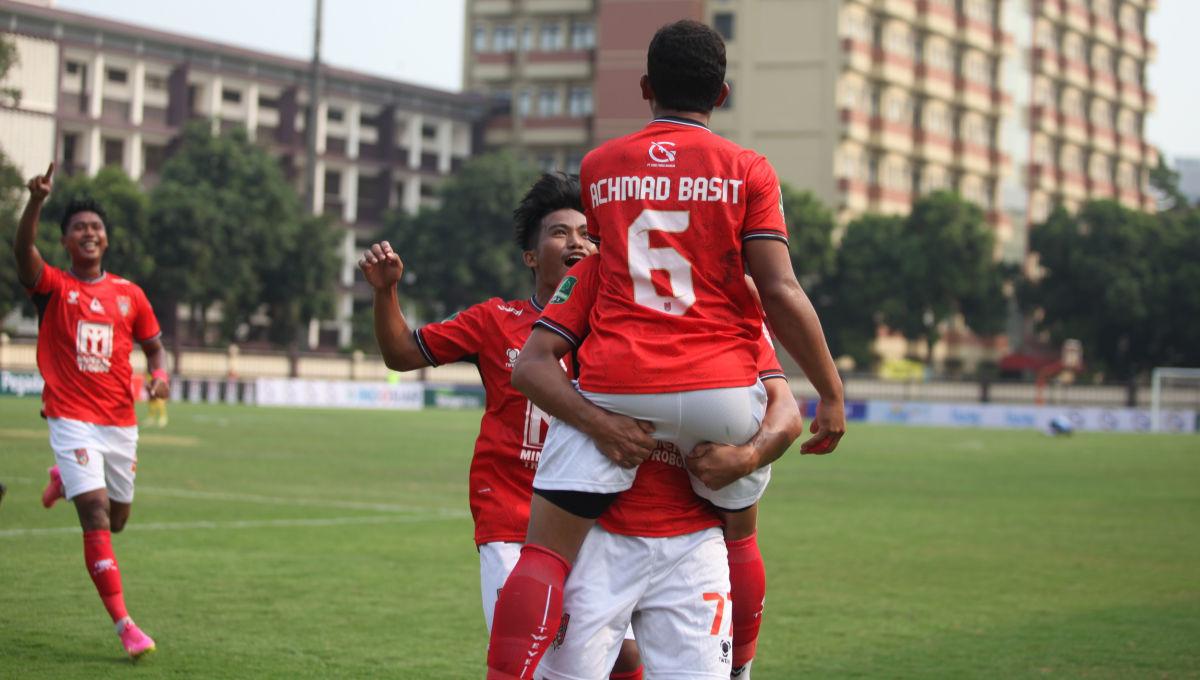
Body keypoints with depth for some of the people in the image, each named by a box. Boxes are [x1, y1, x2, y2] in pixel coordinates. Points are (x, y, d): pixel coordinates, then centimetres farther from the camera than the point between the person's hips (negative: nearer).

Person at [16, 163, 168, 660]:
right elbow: (23, 250, -25)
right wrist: (37, 201, -42)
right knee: (96, 517, -16)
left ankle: (66, 481, 49)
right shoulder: (53, 286, -4)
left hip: (121, 423, 4)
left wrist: (159, 374, -7)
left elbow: (153, 345, 17)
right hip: (72, 420, -4)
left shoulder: (129, 295, 6)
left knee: (116, 520, 17)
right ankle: (123, 624, -14)